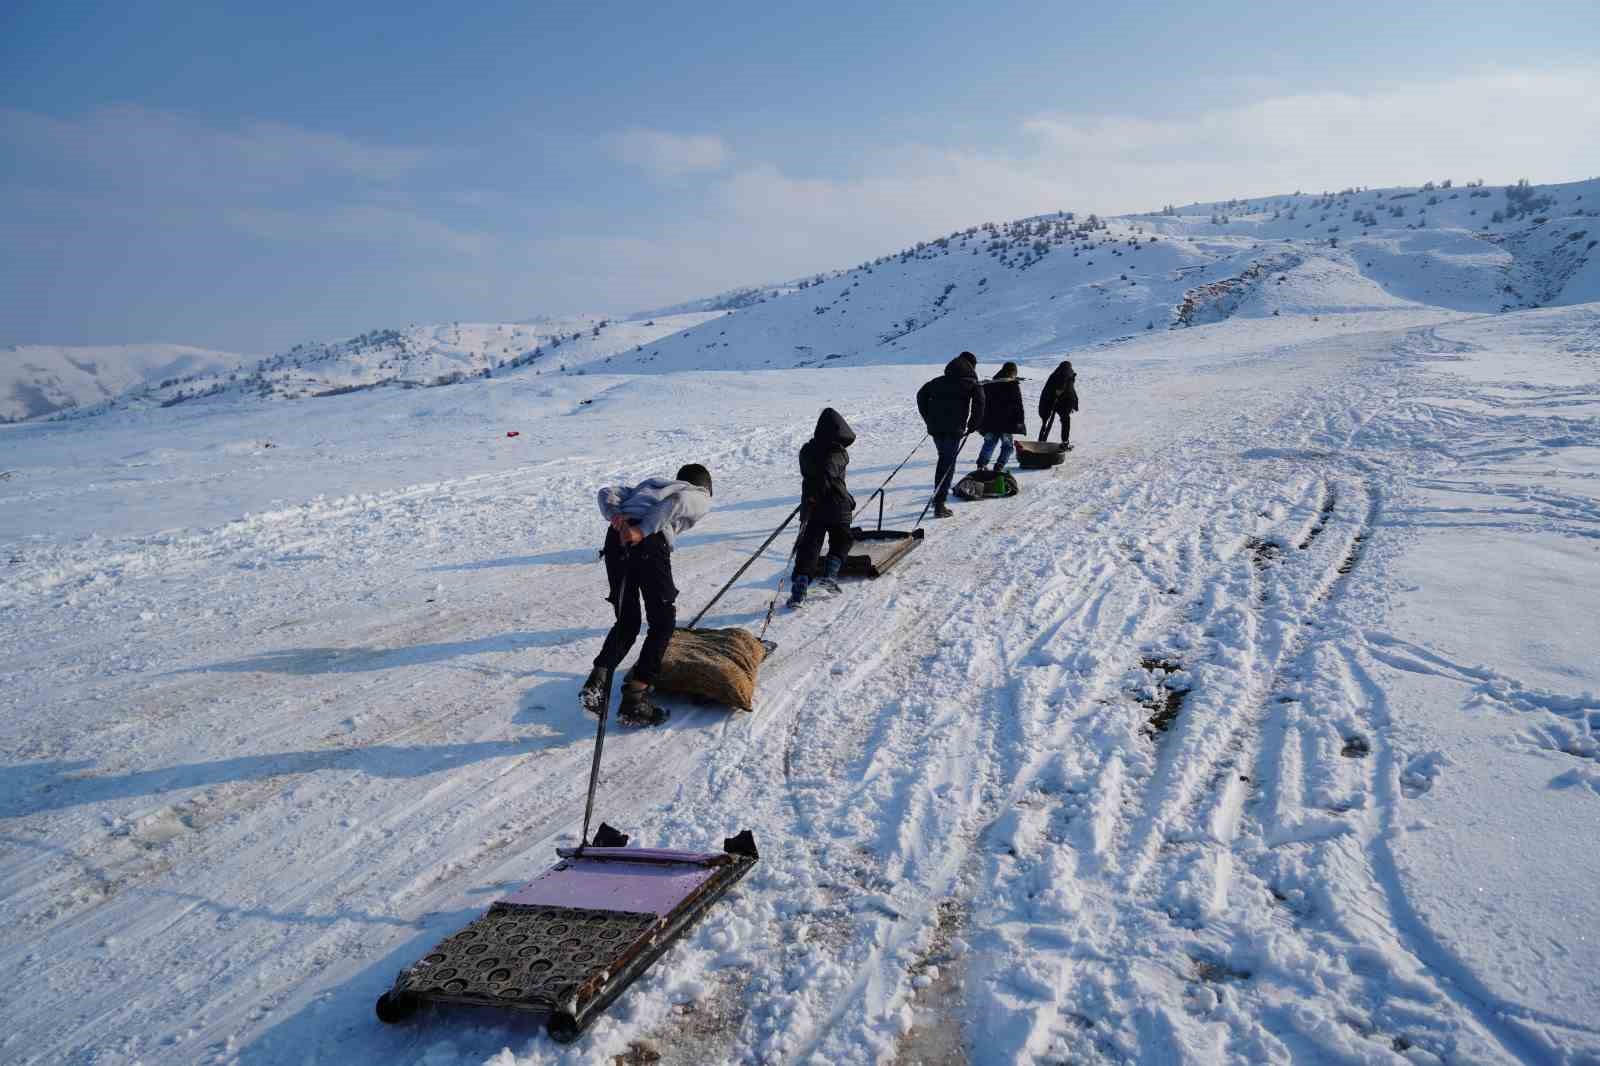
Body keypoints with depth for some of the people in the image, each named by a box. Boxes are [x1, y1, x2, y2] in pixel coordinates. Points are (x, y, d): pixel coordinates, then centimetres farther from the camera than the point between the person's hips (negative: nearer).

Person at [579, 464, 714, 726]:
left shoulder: (649, 484, 38)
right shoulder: (701, 498, 22)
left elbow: (607, 492, 21)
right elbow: (678, 501, -3)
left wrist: (616, 517, 3)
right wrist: (643, 531, -11)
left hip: (617, 537, 5)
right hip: (650, 543, -5)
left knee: (626, 622, 18)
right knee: (663, 624, 8)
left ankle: (598, 680, -1)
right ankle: (634, 699, 2)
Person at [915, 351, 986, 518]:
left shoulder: (939, 381, 20)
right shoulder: (973, 383, 6)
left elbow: (921, 394, 19)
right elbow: (979, 404, -9)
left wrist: (928, 419, 20)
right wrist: (972, 426, 1)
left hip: (935, 427, 5)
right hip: (954, 428, -5)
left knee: (943, 459, 23)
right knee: (948, 463, -2)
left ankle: (938, 496, 21)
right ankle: (939, 505, -8)